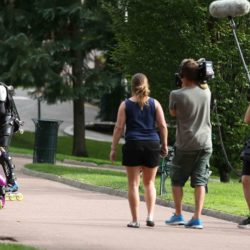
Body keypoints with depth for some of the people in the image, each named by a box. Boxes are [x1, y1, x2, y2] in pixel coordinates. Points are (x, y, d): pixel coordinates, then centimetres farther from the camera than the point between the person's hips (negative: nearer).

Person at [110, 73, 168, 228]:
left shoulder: (126, 105, 1)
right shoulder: (154, 104, 4)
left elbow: (119, 127, -3)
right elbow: (163, 125, 1)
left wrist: (113, 148, 0)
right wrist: (164, 145, 10)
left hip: (133, 145, -2)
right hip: (152, 145, 2)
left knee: (133, 184, 4)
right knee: (149, 183, 15)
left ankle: (135, 220, 2)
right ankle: (150, 216, 0)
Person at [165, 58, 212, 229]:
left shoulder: (177, 95, -13)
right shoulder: (206, 91, -1)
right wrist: (202, 77, 10)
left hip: (186, 145, -3)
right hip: (205, 143, 3)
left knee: (177, 179, 13)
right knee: (200, 181, 3)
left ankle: (178, 215, 14)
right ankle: (197, 218, -4)